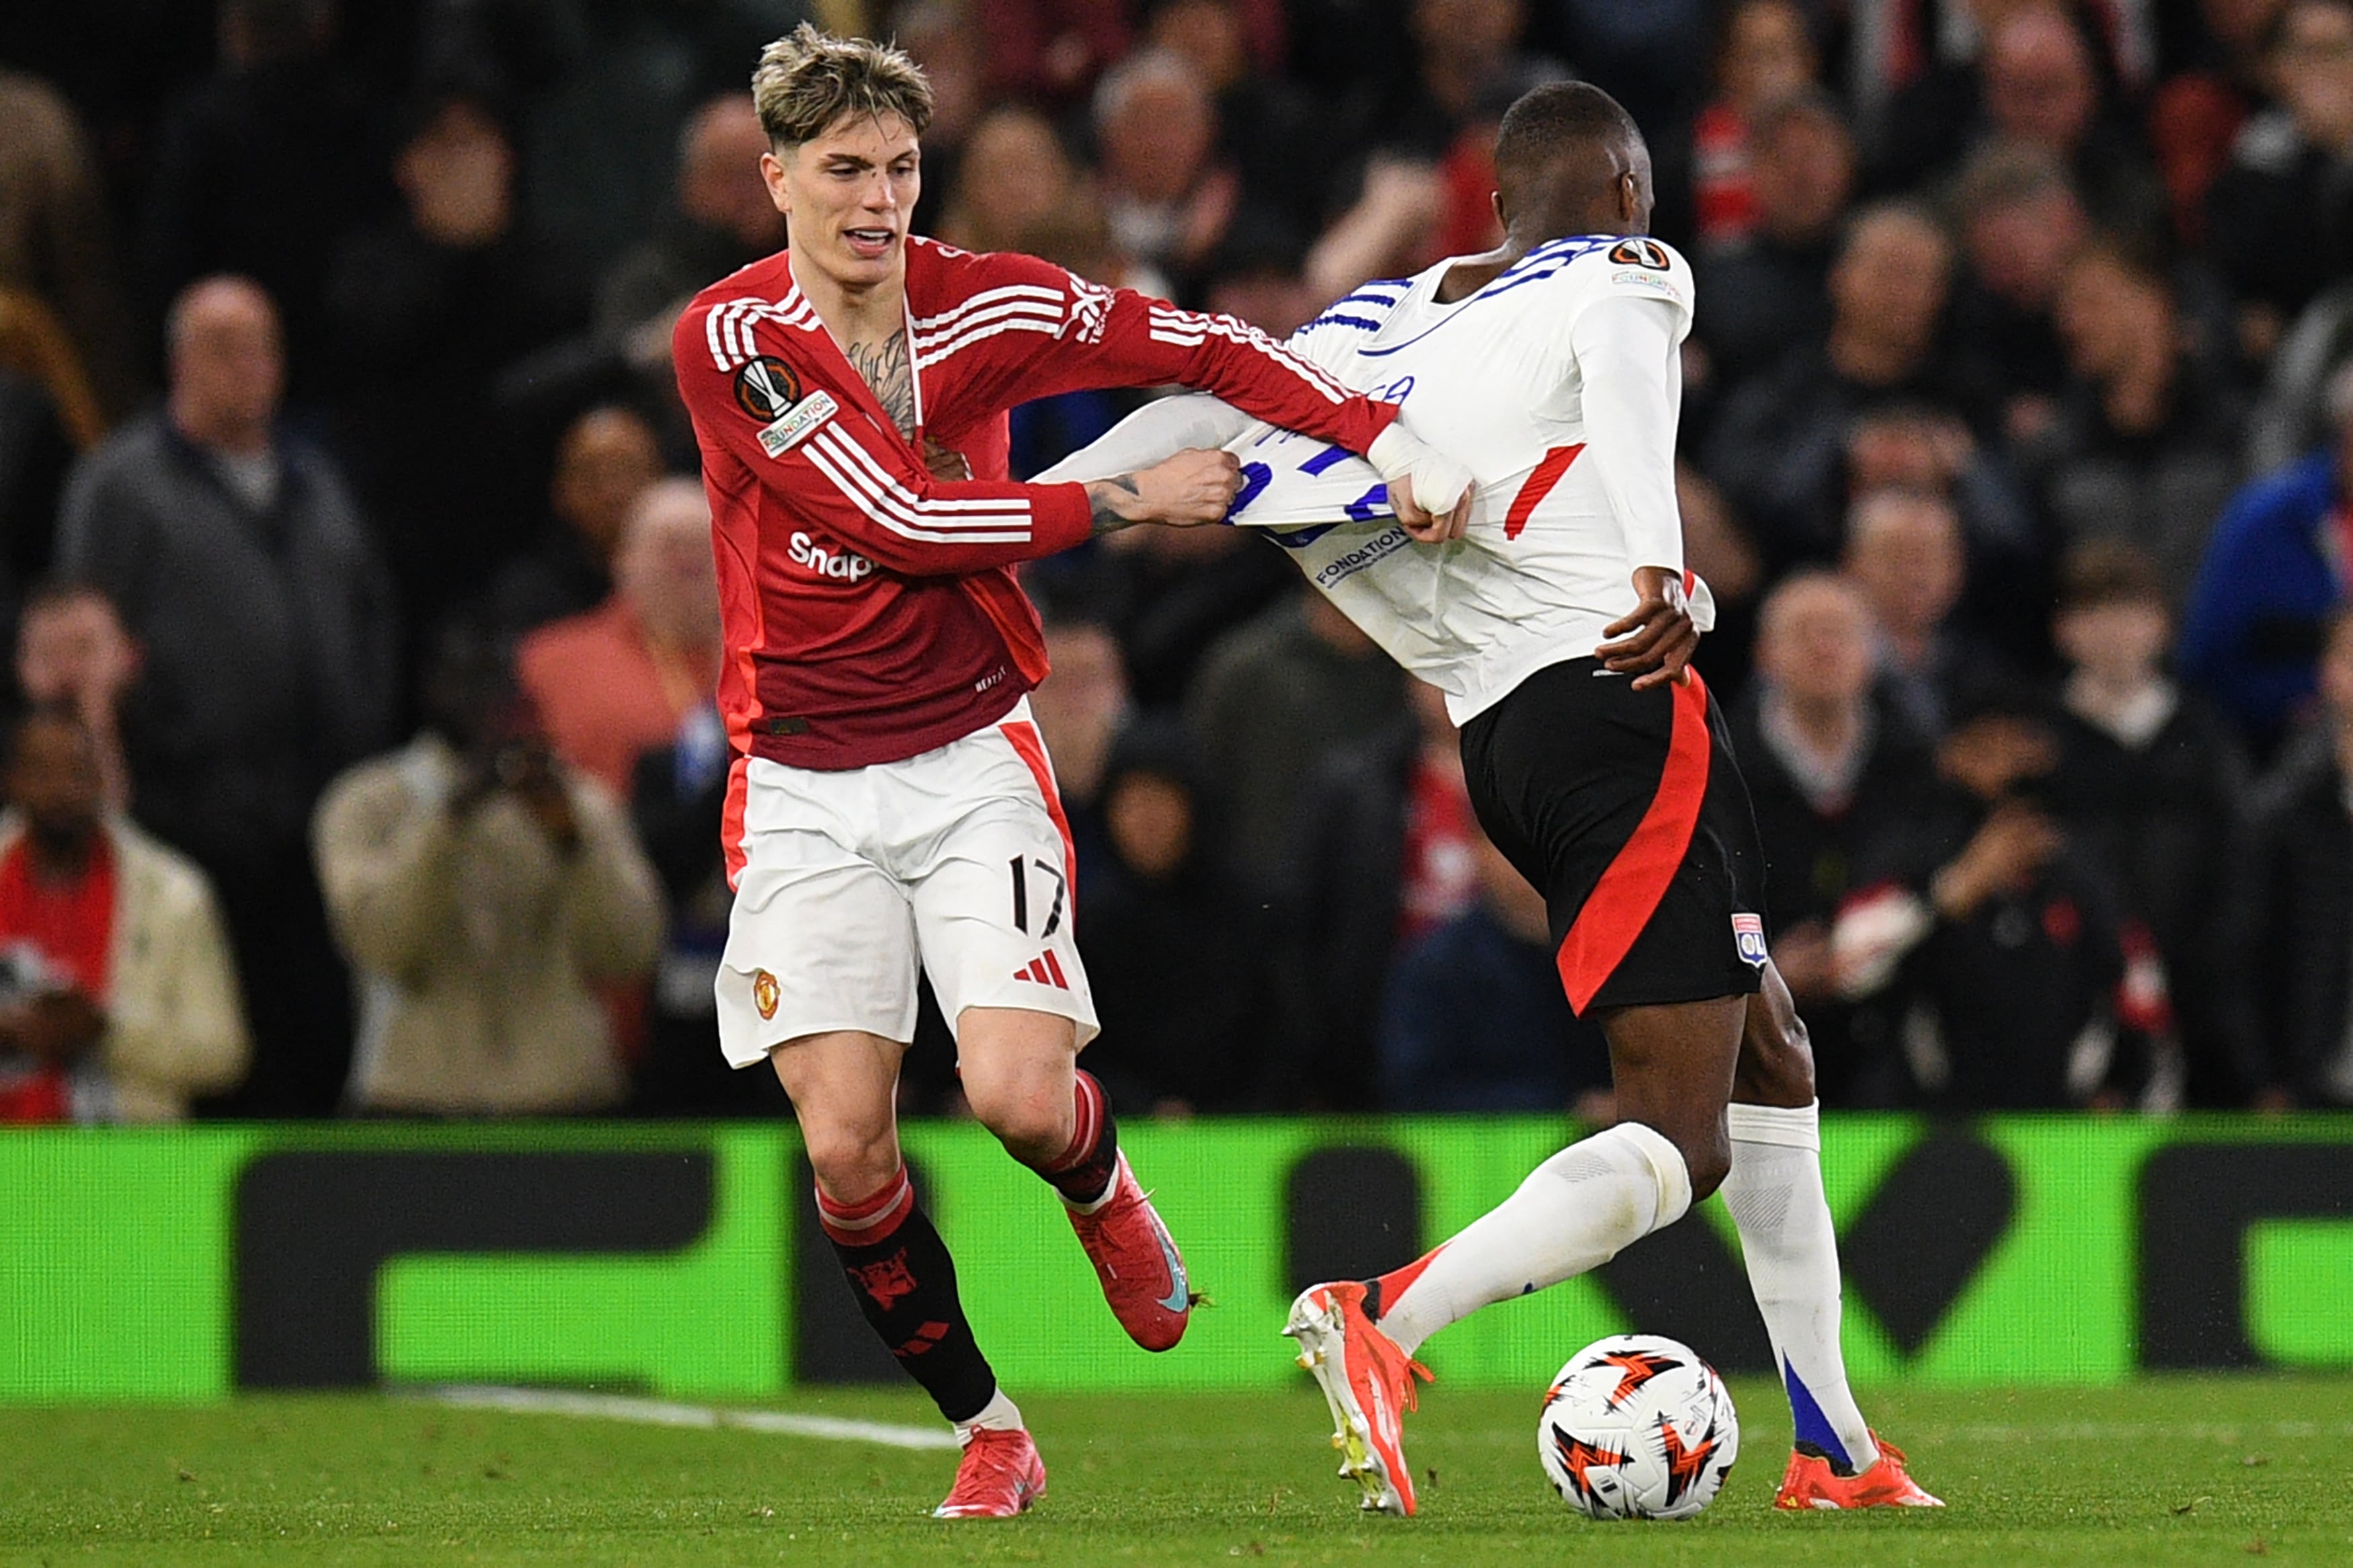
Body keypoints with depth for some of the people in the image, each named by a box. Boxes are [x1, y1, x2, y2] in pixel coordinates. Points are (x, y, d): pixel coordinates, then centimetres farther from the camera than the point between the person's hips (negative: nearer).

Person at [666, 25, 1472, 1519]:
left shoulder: (989, 304, -4)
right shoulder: (730, 335, -11)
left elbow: (1208, 348, 6)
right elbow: (895, 517, -16)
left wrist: (1390, 443, -7)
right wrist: (1128, 499, -11)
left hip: (974, 753, 1)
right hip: (805, 788, -1)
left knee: (1023, 1100, -17)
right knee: (846, 1147, -10)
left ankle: (1105, 1193, 22)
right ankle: (988, 1434, 10)